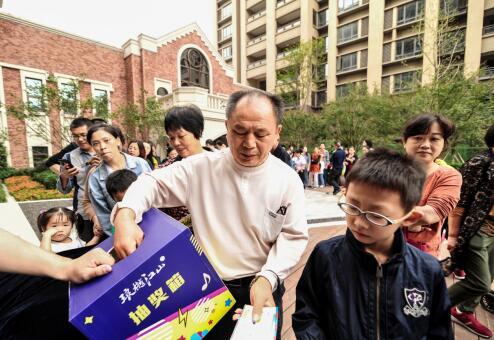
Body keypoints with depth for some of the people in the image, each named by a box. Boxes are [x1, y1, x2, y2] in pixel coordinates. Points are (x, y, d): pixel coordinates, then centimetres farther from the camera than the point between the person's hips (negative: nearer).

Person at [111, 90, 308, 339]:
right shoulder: (202, 167, -13)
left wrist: (267, 279, -20)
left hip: (261, 289, 0)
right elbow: (154, 183, -4)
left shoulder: (288, 180, -12)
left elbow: (293, 237, -7)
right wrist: (125, 215, -23)